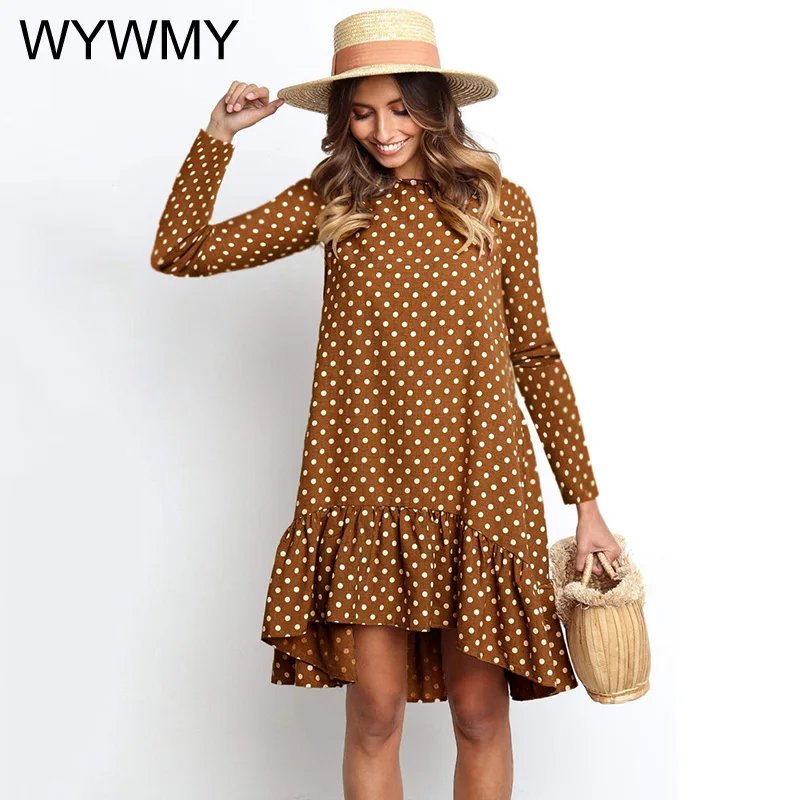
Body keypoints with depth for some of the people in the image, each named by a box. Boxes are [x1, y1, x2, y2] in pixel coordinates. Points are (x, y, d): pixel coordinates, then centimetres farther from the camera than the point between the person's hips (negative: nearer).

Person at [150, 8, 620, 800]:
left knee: (480, 711, 7)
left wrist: (585, 501, 6)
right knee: (374, 711, 5)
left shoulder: (499, 203, 3)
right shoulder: (331, 199, 6)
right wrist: (217, 135, -1)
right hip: (364, 489, 1)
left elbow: (536, 355, 6)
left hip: (477, 488, 0)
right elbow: (180, 252, 8)